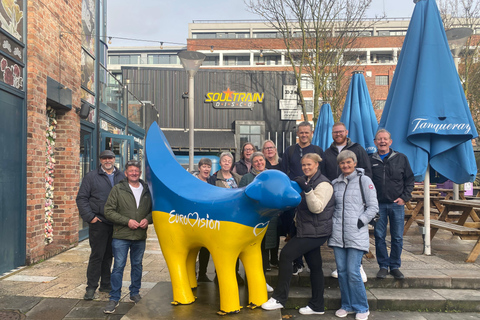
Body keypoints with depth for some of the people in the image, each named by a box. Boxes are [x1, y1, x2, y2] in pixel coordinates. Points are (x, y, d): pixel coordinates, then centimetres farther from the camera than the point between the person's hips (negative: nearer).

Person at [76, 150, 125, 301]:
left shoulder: (122, 177, 10)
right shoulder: (91, 177, 2)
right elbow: (81, 198, 0)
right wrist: (89, 217, -9)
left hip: (117, 223, 3)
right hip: (99, 223, -3)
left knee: (109, 255, 12)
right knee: (97, 255, -1)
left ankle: (106, 284, 24)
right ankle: (91, 287, 10)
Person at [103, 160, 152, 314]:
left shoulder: (147, 190, 6)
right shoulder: (117, 189, -3)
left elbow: (153, 209, 13)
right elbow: (108, 211, -7)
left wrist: (147, 219, -8)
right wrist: (127, 221, -15)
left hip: (140, 237, 3)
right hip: (121, 236, -3)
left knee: (137, 265, 15)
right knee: (118, 266, 0)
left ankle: (135, 293, 32)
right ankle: (114, 298, 11)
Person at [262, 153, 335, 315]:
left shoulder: (323, 184, -12)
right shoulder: (307, 181, 16)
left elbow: (317, 208, -22)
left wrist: (307, 190, -31)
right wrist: (295, 223, 23)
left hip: (316, 231, -9)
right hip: (307, 230, 9)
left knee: (286, 253, -17)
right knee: (314, 266, 12)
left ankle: (279, 298, -11)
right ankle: (317, 305, 20)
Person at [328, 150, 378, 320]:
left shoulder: (364, 180, -2)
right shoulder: (335, 183, 12)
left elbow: (373, 206, -2)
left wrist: (360, 221, -10)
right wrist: (333, 223, 8)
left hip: (357, 235, -4)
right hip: (338, 234, 5)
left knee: (353, 272, -5)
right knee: (342, 271, 8)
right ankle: (347, 305, 24)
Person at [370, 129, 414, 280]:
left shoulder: (401, 158, 5)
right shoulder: (370, 160, 4)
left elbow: (410, 179, 9)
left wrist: (404, 197, -1)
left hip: (397, 204, 0)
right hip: (378, 205, 0)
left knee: (397, 237, 5)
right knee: (379, 236, 3)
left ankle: (395, 266, 19)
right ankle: (383, 266, 16)